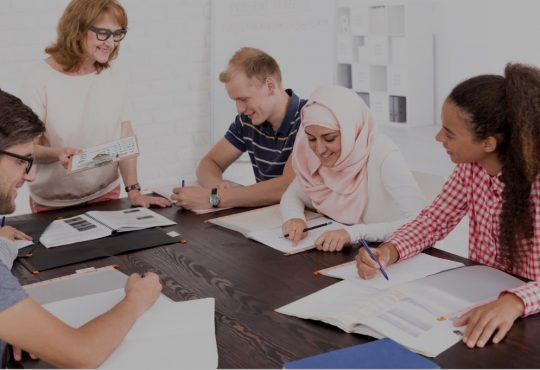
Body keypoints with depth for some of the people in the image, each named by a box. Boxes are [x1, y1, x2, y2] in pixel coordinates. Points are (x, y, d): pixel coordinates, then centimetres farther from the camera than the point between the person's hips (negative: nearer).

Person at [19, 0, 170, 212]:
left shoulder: (113, 77, -1)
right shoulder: (41, 79, -13)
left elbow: (125, 138, -2)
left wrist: (133, 191, -12)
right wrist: (57, 153, -32)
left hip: (106, 194, 4)